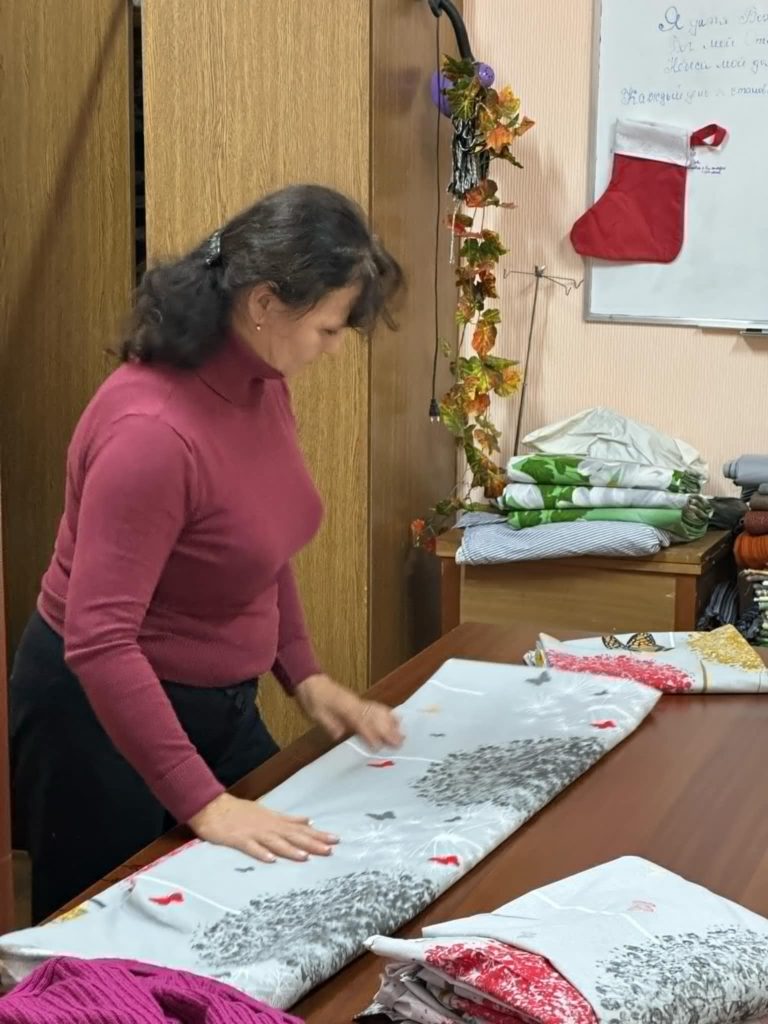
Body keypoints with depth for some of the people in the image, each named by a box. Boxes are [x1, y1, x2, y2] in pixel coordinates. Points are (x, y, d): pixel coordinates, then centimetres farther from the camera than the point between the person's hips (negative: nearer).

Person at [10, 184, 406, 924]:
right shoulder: (152, 429, -31)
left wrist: (304, 676, 6)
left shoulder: (262, 383, -3)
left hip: (217, 703, 8)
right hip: (103, 717, -8)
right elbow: (98, 642, -32)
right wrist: (203, 803, -32)